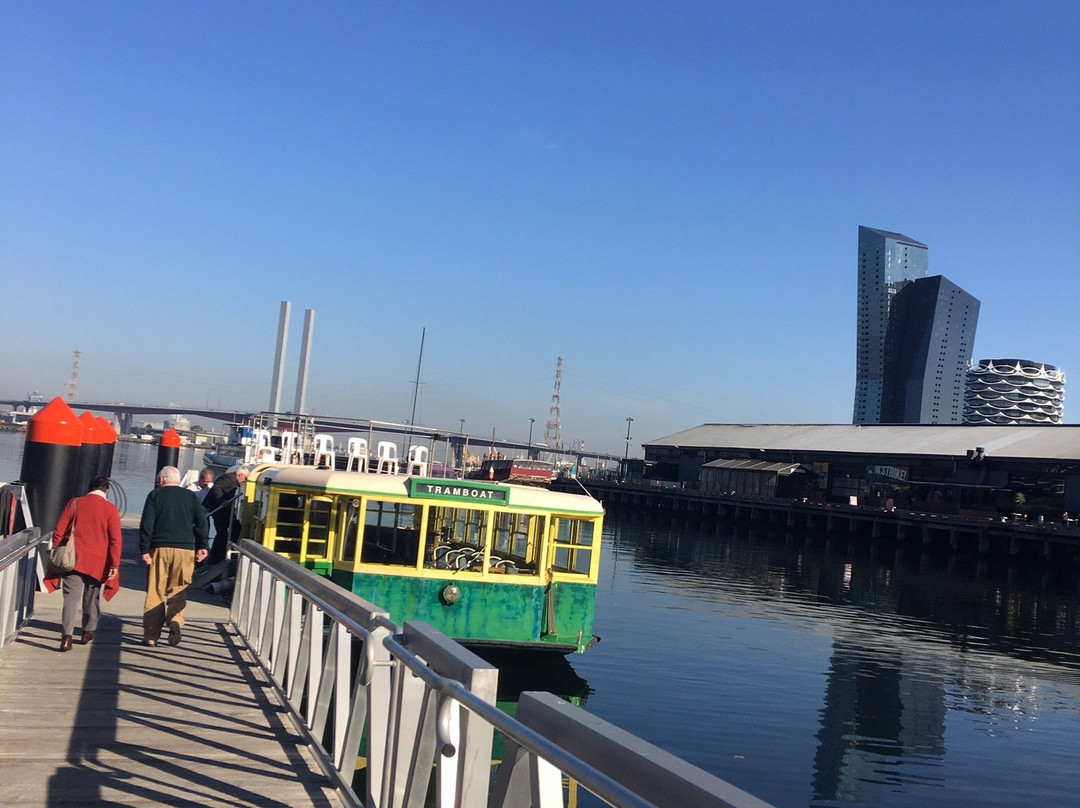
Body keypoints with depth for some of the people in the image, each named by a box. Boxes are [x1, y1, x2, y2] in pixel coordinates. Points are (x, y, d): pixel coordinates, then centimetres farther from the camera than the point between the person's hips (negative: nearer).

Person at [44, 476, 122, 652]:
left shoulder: (74, 503, 4)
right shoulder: (110, 509, -1)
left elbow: (58, 533, 4)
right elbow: (116, 540, -6)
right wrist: (114, 565, -3)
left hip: (74, 559, 0)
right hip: (98, 562, 0)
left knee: (71, 597, -3)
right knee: (92, 597, 16)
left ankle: (67, 636, -15)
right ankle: (88, 631, 27)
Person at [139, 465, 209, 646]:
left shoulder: (155, 495, 6)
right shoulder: (191, 496, 12)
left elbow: (146, 524, -2)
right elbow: (203, 522, 5)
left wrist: (144, 550, -2)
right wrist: (202, 546, 7)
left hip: (160, 549, -1)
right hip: (185, 550, 1)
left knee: (155, 592, 4)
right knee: (178, 590, 8)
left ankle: (151, 636, 5)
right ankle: (175, 620, -19)